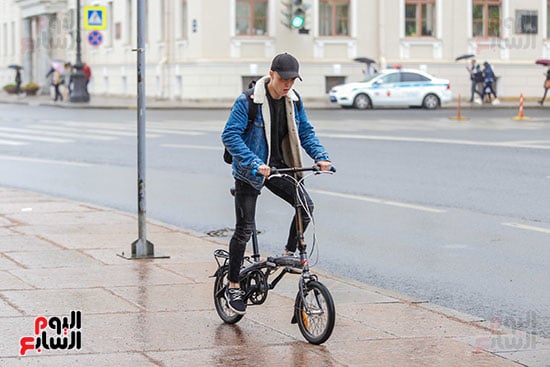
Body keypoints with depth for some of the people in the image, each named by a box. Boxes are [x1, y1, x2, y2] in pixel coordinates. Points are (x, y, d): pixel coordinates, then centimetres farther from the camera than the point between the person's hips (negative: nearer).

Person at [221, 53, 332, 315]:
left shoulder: (294, 101, -1)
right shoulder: (248, 101, -19)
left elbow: (305, 132, 7)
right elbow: (230, 135, -22)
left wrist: (320, 156, -11)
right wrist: (254, 164, -34)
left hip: (279, 167, 5)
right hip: (249, 172, -5)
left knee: (306, 205, -16)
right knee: (245, 229, -2)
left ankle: (289, 253, 7)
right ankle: (233, 286, 12)